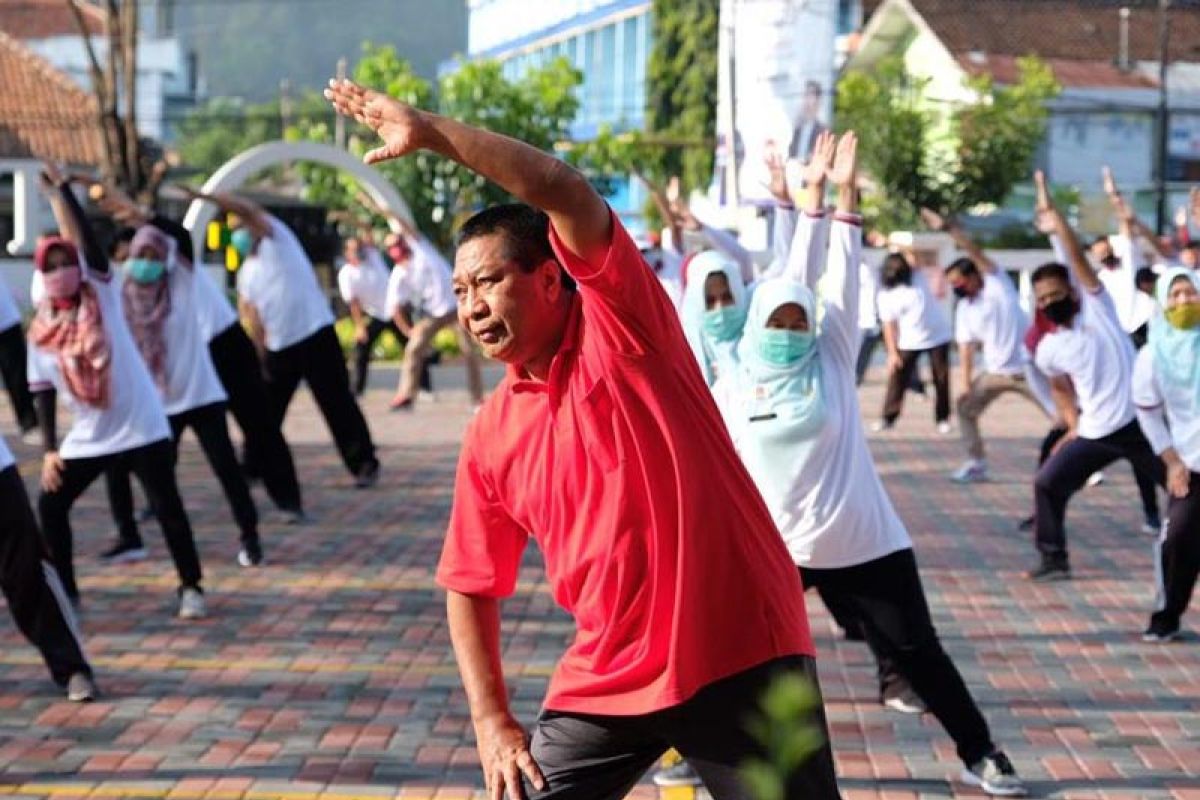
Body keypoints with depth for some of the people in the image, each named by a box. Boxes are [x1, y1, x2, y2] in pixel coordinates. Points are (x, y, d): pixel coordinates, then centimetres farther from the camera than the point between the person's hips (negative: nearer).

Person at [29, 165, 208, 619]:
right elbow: (42, 391, 3)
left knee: (167, 507, -3)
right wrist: (49, 449, -4)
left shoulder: (102, 293, -6)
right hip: (86, 438, 3)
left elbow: (88, 241, -20)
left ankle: (191, 588, 11)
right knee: (50, 505, 0)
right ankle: (64, 592, 14)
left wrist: (61, 189, -26)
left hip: (142, 427, -3)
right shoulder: (41, 330, 1)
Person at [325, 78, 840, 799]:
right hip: (609, 683, 5)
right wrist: (491, 718, 4)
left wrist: (432, 132, -22)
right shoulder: (490, 436, 7)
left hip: (741, 658, -5)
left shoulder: (620, 321, -6)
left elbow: (566, 192, -21)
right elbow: (471, 586, 13)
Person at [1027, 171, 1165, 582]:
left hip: (1139, 421, -4)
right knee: (1047, 483, 1)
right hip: (1095, 433, 4)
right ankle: (1054, 560, 12)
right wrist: (1072, 423, 13)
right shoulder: (1048, 350, 4)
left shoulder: (1097, 306, -5)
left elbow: (1078, 256, -15)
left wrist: (1052, 212, -21)